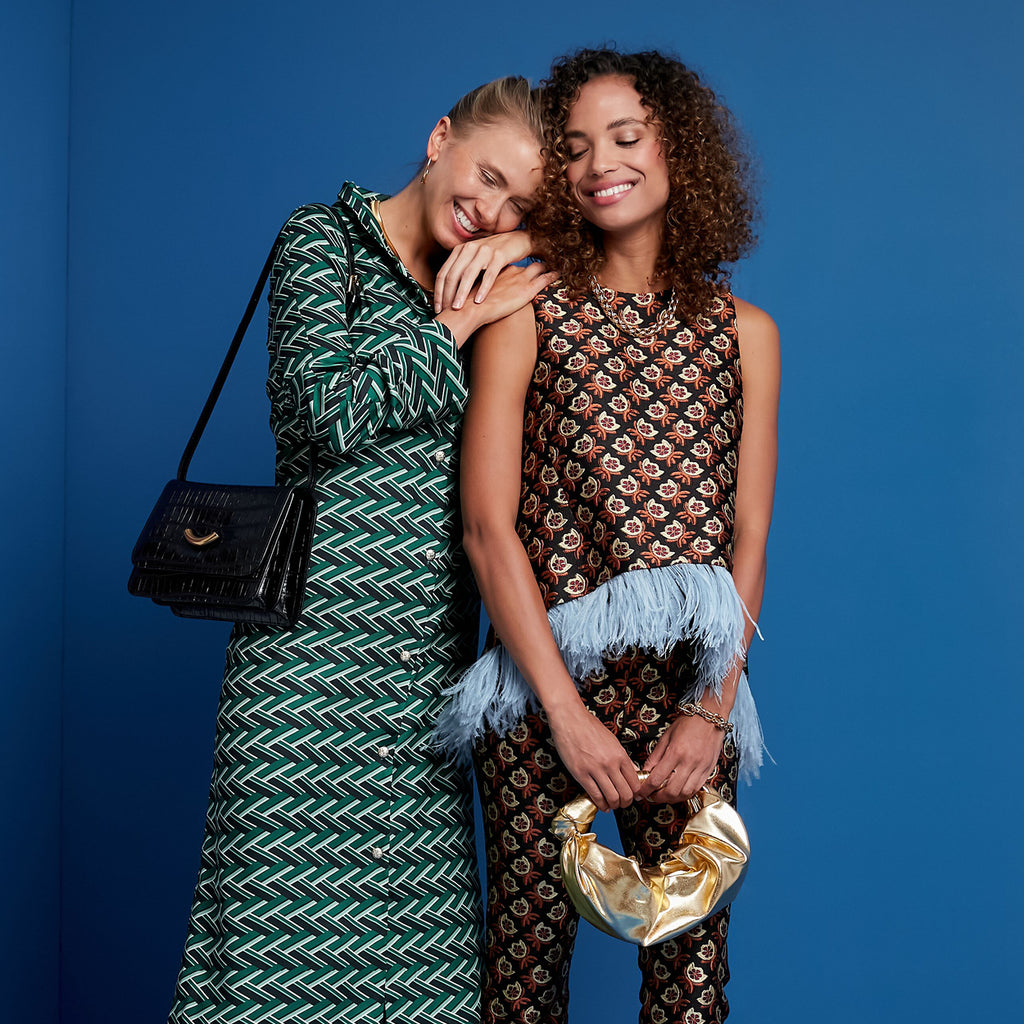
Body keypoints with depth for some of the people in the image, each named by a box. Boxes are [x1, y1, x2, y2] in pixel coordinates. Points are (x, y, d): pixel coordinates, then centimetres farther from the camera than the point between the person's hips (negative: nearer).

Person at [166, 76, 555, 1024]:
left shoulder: (489, 284, 19)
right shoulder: (324, 238, 3)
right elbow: (330, 410, -10)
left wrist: (525, 244, 3)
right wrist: (459, 325, -5)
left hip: (428, 643, 5)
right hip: (323, 619, -5)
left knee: (409, 909, 5)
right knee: (295, 913, -3)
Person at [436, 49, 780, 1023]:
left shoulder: (742, 331, 9)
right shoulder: (528, 313, 1)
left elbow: (749, 539, 6)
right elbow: (487, 526, -5)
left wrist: (712, 708, -5)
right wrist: (566, 710, -10)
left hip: (690, 688, 2)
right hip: (543, 681, -1)